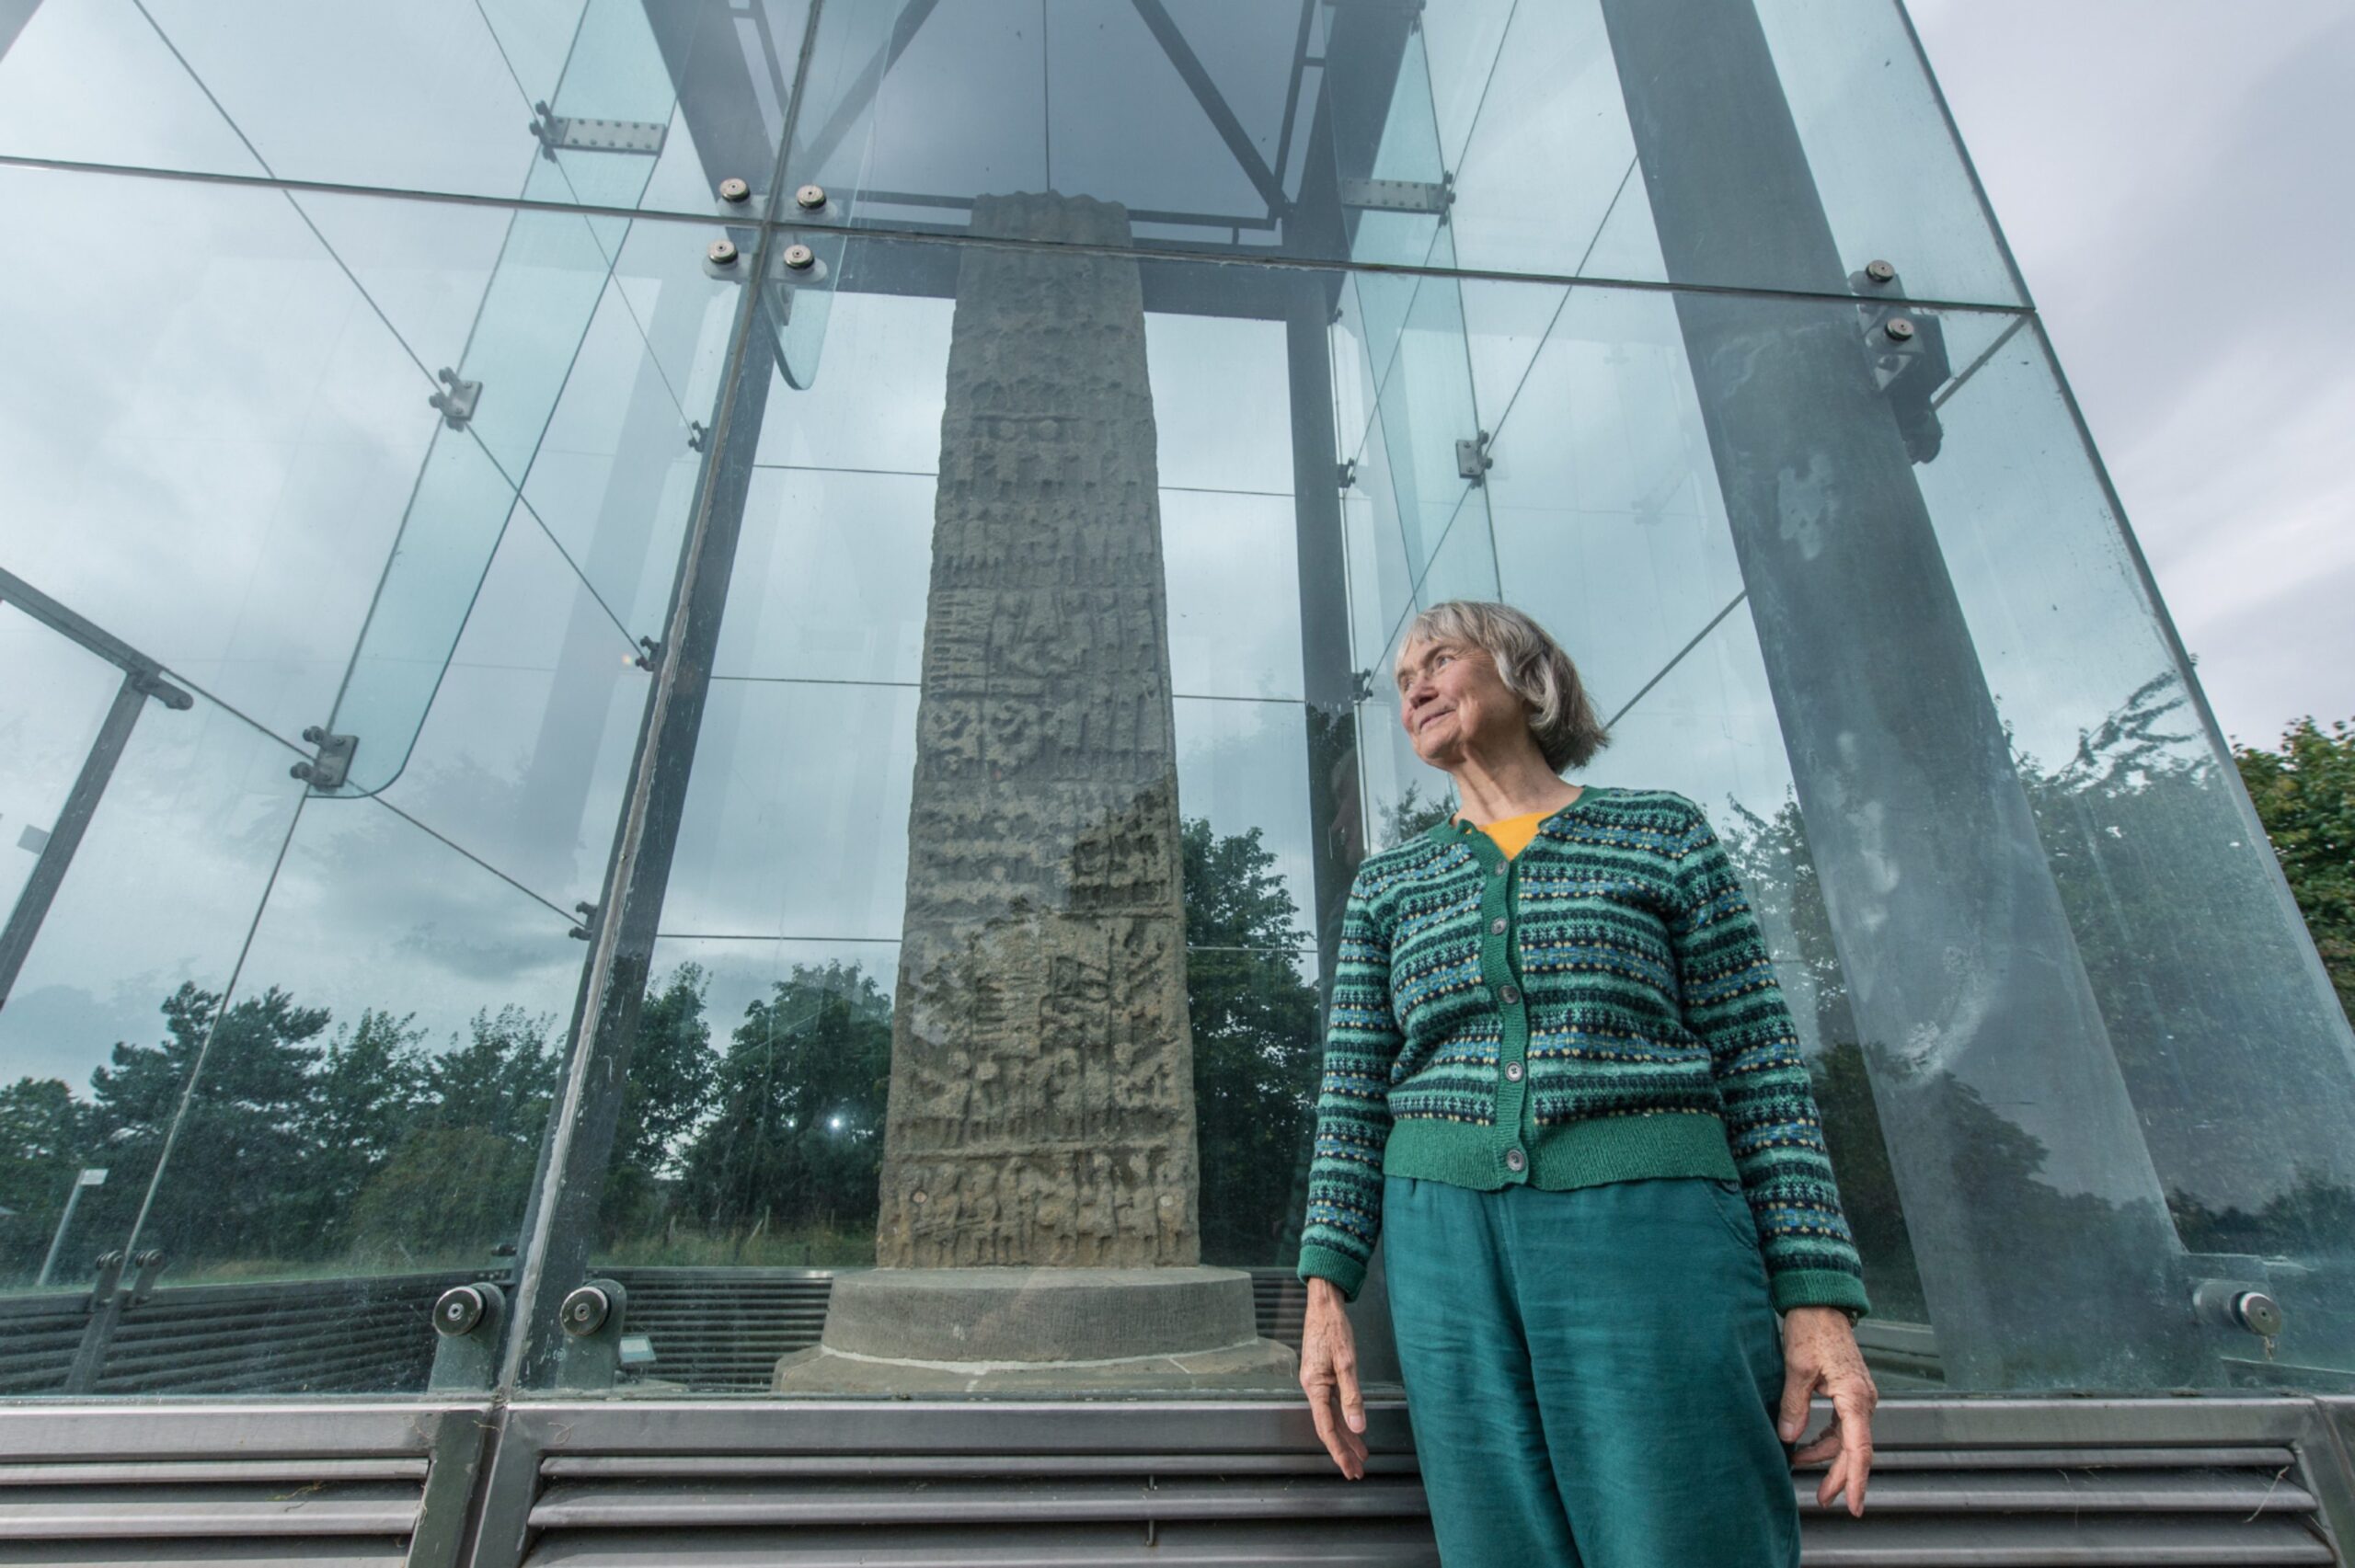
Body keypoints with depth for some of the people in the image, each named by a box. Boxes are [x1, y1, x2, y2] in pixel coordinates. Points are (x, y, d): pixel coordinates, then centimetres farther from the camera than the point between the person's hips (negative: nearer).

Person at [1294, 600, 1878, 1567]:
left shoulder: (1663, 834, 7)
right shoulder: (1387, 884, 12)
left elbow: (1761, 1065, 3)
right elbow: (1352, 1095, 8)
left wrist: (1819, 1299, -4)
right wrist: (1326, 1288, 0)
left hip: (1650, 1227, -2)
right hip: (1450, 1234, 2)